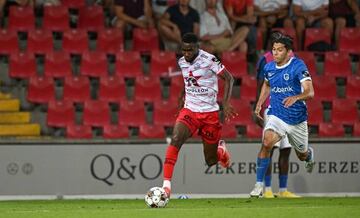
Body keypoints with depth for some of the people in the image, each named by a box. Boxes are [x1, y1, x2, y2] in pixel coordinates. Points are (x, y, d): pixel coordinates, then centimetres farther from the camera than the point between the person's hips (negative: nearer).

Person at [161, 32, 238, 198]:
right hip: (189, 110, 3)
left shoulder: (209, 60, -13)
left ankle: (220, 149, 44)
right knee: (175, 139, -26)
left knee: (211, 161, 6)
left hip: (209, 113, -3)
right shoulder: (182, 62, 4)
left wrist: (226, 103, -16)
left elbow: (229, 78, -7)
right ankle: (166, 183, -27)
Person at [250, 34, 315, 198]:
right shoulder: (269, 68, 1)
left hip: (297, 119, -2)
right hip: (276, 116, 2)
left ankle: (309, 154, 58)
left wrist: (295, 97, -42)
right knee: (266, 143, -26)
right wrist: (259, 104, 14)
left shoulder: (298, 66, -16)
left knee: (302, 155, 17)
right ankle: (259, 185, -22)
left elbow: (310, 92, -23)